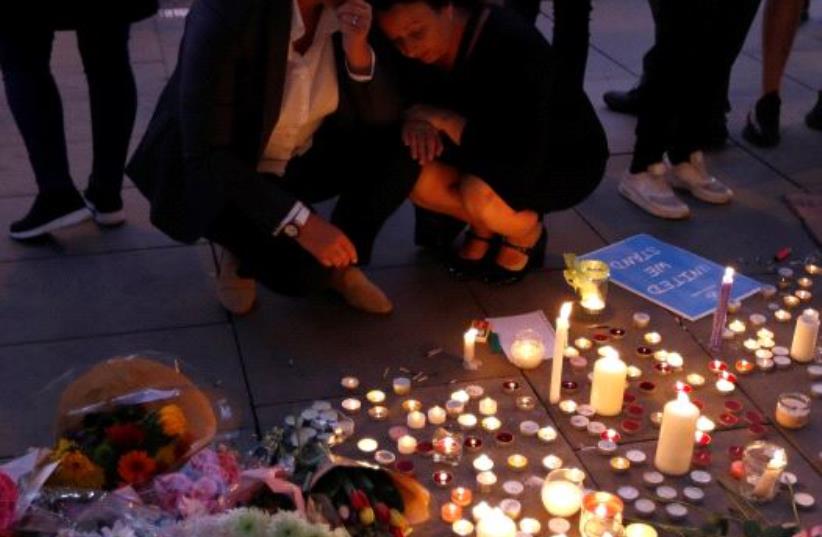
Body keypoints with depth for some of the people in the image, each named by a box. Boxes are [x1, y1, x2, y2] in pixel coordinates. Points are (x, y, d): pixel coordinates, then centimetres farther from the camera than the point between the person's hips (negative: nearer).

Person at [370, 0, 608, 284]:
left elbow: (522, 164, -40)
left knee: (480, 194, -35)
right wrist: (414, 120, -26)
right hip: (491, 150, 6)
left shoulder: (513, 47, -34)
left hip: (567, 158, -6)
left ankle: (527, 234, -1)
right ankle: (483, 226, 6)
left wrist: (442, 119, -32)